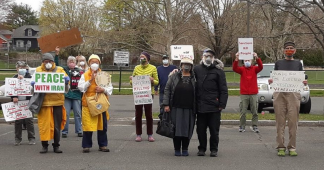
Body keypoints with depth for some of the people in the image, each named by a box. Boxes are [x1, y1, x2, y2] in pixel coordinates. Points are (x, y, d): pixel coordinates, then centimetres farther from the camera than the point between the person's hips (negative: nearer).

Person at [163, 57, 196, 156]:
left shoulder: (195, 78, 6)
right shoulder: (174, 77, 6)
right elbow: (167, 90, 5)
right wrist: (166, 104, -3)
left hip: (189, 109, 0)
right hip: (176, 108, 0)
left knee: (187, 129, 3)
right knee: (177, 129, 0)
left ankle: (185, 149, 16)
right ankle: (177, 149, 9)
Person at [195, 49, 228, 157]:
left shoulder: (218, 71, 0)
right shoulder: (197, 69, 8)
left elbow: (223, 90, -1)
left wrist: (222, 104, -7)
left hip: (214, 106, -3)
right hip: (200, 106, 3)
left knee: (214, 130, 3)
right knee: (201, 129, 8)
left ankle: (214, 149, 15)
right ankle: (202, 148, 20)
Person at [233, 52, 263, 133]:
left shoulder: (254, 69, 6)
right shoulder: (242, 69, 5)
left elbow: (261, 67, -14)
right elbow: (235, 68, -14)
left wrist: (257, 58, -32)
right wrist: (236, 59, -32)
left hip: (254, 94, 1)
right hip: (244, 94, -1)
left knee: (255, 111, 3)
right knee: (243, 112, 1)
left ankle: (254, 126, 10)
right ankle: (242, 126, 8)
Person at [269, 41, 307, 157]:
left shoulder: (298, 64, 17)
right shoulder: (278, 63, 16)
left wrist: (304, 82, -7)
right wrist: (271, 81, -6)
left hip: (293, 94, 0)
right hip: (279, 94, 0)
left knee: (293, 122, -4)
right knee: (280, 122, -3)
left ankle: (292, 147, 1)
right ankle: (281, 147, 1)